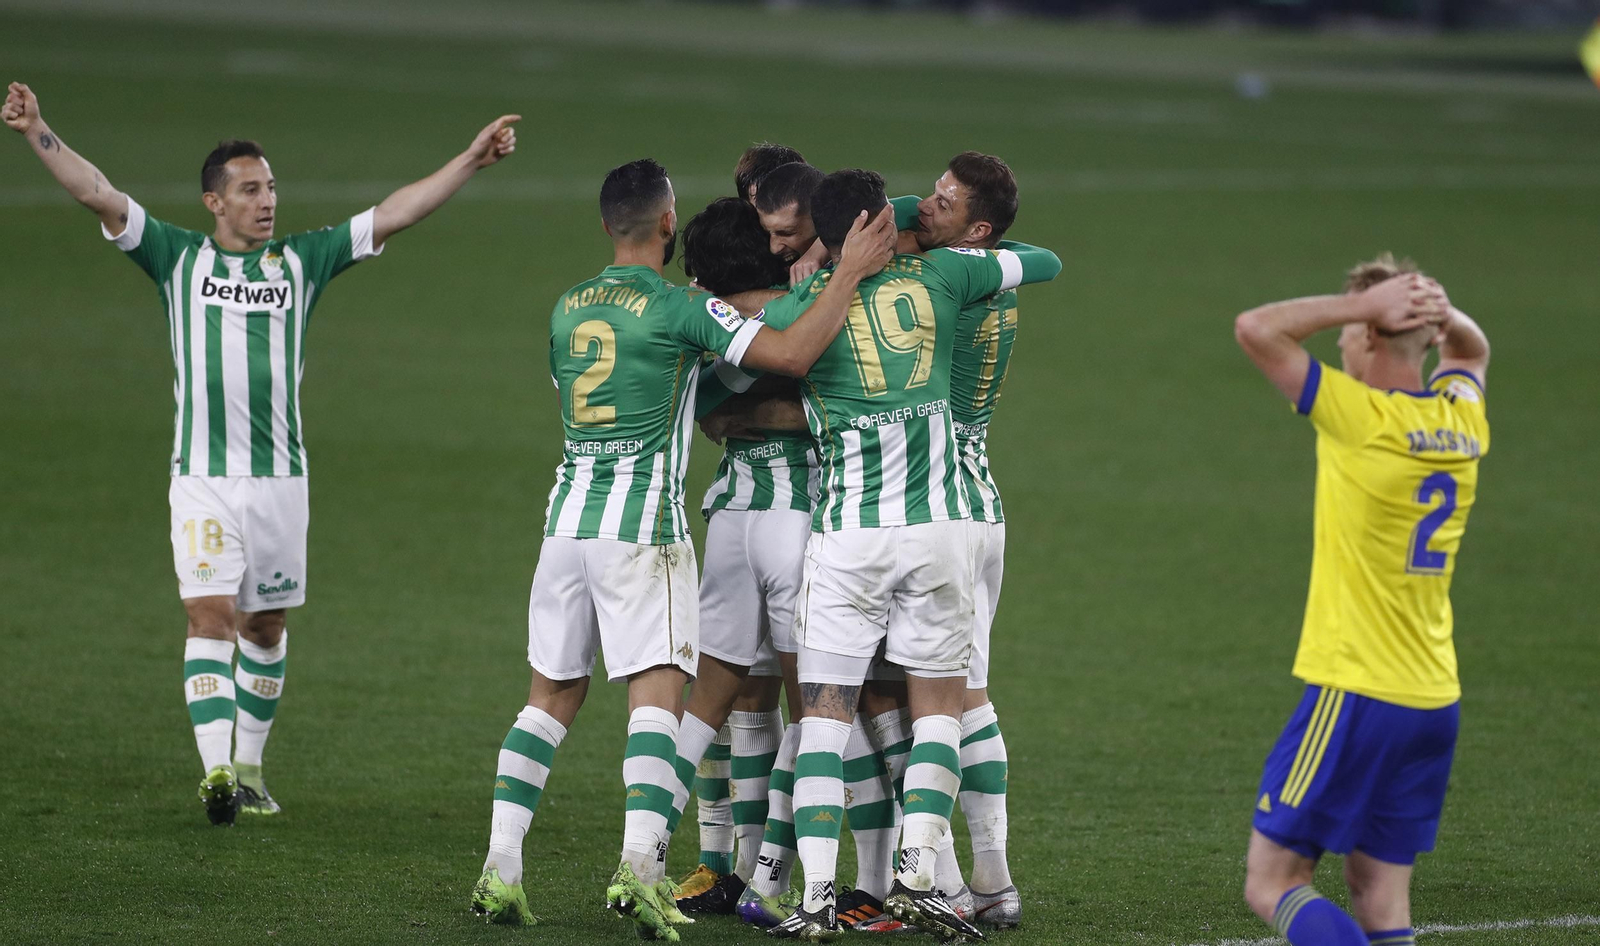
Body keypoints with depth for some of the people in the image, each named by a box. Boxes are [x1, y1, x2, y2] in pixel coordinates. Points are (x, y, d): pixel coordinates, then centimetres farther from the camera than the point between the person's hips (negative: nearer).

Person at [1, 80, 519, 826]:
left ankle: (249, 768, 22)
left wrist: (472, 159, 4)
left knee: (265, 626, 9)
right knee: (210, 615, -12)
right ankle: (216, 768, -20)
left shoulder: (302, 261, 9)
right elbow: (96, 193, -1)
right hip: (204, 477, -3)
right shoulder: (179, 259, 5)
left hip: (281, 477, 3)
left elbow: (396, 213, 8)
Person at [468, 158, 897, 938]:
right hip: (642, 523, -6)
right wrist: (851, 273, -6)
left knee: (551, 696, 11)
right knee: (657, 694, -7)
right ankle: (639, 865, -22)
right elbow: (792, 354, -14)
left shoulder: (567, 308, 13)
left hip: (568, 516, 6)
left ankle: (501, 867, 5)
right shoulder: (678, 308, -7)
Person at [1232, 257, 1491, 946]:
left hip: (1355, 693, -7)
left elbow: (1256, 329, -17)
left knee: (1272, 885, -2)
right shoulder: (1463, 419, 6)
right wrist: (1440, 314, 7)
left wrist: (1361, 303, -10)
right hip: (1435, 701, 7)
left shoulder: (1364, 418, -15)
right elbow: (1471, 350, 30)